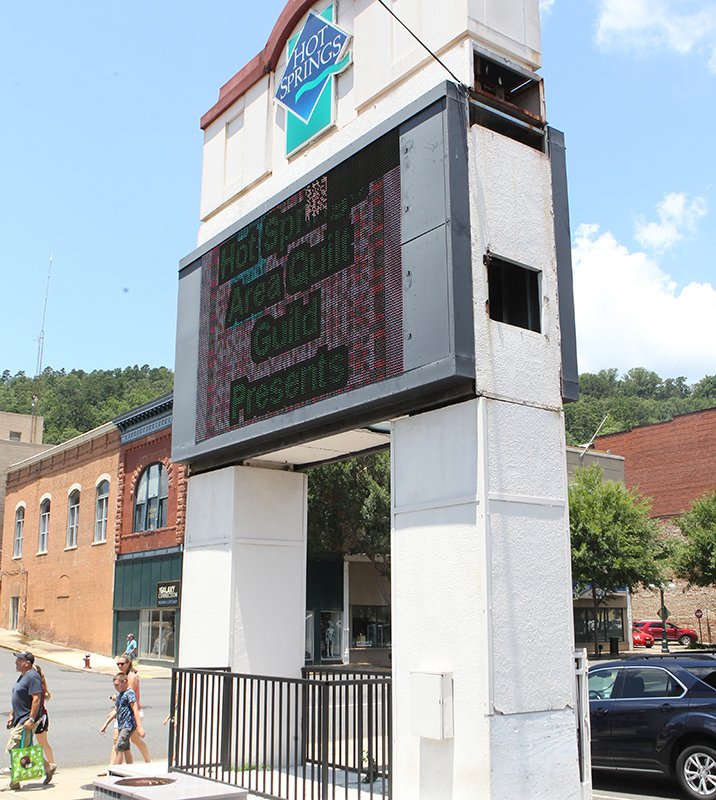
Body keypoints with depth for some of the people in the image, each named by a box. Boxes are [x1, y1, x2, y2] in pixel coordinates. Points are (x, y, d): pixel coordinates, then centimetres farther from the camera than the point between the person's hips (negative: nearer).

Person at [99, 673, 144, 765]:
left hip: (128, 725, -9)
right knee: (126, 750, 13)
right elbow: (115, 711, 22)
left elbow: (135, 710, -19)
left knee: (118, 749, -11)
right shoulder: (118, 694, 14)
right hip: (121, 726, 9)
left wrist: (139, 727, -24)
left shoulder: (129, 693, -13)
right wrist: (105, 725, 21)